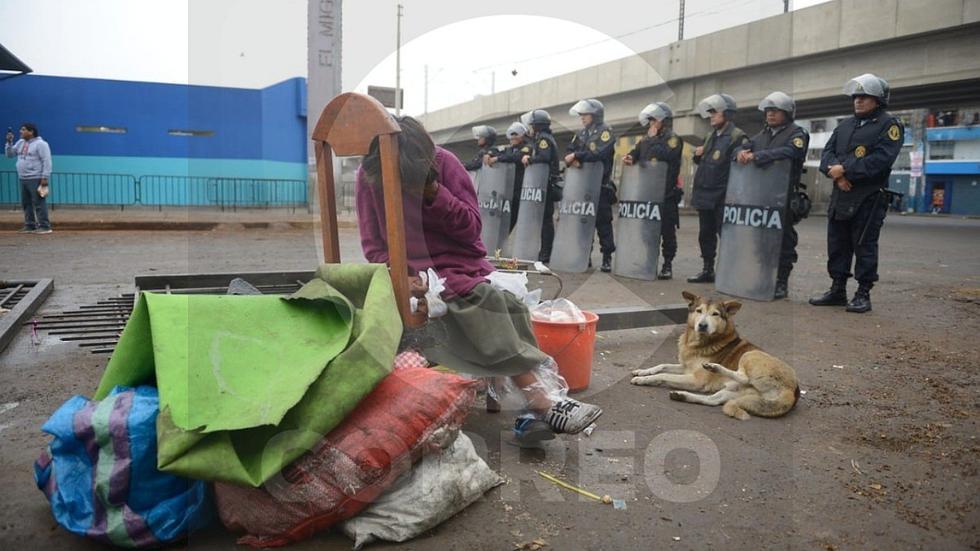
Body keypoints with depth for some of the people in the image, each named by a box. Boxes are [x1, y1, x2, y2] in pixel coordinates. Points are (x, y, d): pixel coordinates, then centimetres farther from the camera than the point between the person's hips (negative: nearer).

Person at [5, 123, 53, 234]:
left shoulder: (40, 144, -9)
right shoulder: (20, 143, 16)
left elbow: (46, 162, -14)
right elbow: (9, 154, 20)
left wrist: (44, 178, -19)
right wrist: (9, 142, 4)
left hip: (35, 179, -9)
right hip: (23, 179, 9)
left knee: (39, 203, -10)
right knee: (26, 204, 10)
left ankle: (45, 226, -9)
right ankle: (29, 226, 16)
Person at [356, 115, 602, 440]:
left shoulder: (443, 162, -6)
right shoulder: (369, 175, -7)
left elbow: (472, 227, -4)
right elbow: (373, 246, -3)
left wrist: (434, 193, -19)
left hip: (464, 262, 3)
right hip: (418, 272, -3)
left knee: (511, 304, -24)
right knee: (480, 298, -29)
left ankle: (537, 408, -27)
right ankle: (543, 403, -26)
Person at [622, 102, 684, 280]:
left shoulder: (674, 139, -1)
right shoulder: (646, 140, 19)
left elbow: (665, 155, -19)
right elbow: (635, 152, 12)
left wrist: (653, 139, -9)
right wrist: (629, 157, -11)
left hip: (666, 194, -5)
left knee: (667, 231, -1)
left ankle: (667, 265, 7)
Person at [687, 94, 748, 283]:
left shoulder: (737, 137, -10)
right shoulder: (710, 136, 17)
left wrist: (731, 194, -24)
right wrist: (698, 155, 6)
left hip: (722, 197, -9)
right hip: (705, 194, 9)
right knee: (705, 234, 13)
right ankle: (707, 271, 23)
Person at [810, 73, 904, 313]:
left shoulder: (890, 125, -3)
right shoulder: (845, 125, 18)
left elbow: (880, 160, -16)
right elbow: (827, 152, 9)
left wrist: (845, 169, -16)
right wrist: (835, 172, -11)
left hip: (869, 198, -6)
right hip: (840, 196, 6)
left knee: (864, 246, -2)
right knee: (837, 245, 10)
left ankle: (863, 294, 6)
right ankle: (837, 291, 19)